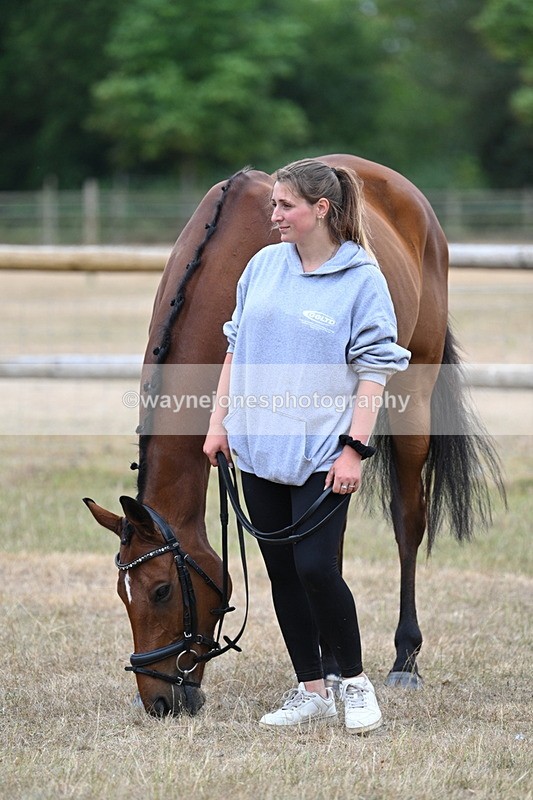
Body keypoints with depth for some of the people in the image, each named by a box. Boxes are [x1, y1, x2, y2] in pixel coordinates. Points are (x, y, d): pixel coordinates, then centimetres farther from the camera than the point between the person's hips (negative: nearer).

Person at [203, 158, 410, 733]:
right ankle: (310, 691, 19)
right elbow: (236, 348, 14)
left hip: (320, 454, -6)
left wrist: (355, 448, -16)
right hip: (258, 448, 6)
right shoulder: (265, 265, 7)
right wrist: (219, 422, 9)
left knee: (316, 568, -13)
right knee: (282, 573, 9)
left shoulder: (362, 280, -8)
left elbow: (374, 372, -9)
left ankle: (354, 683, 7)